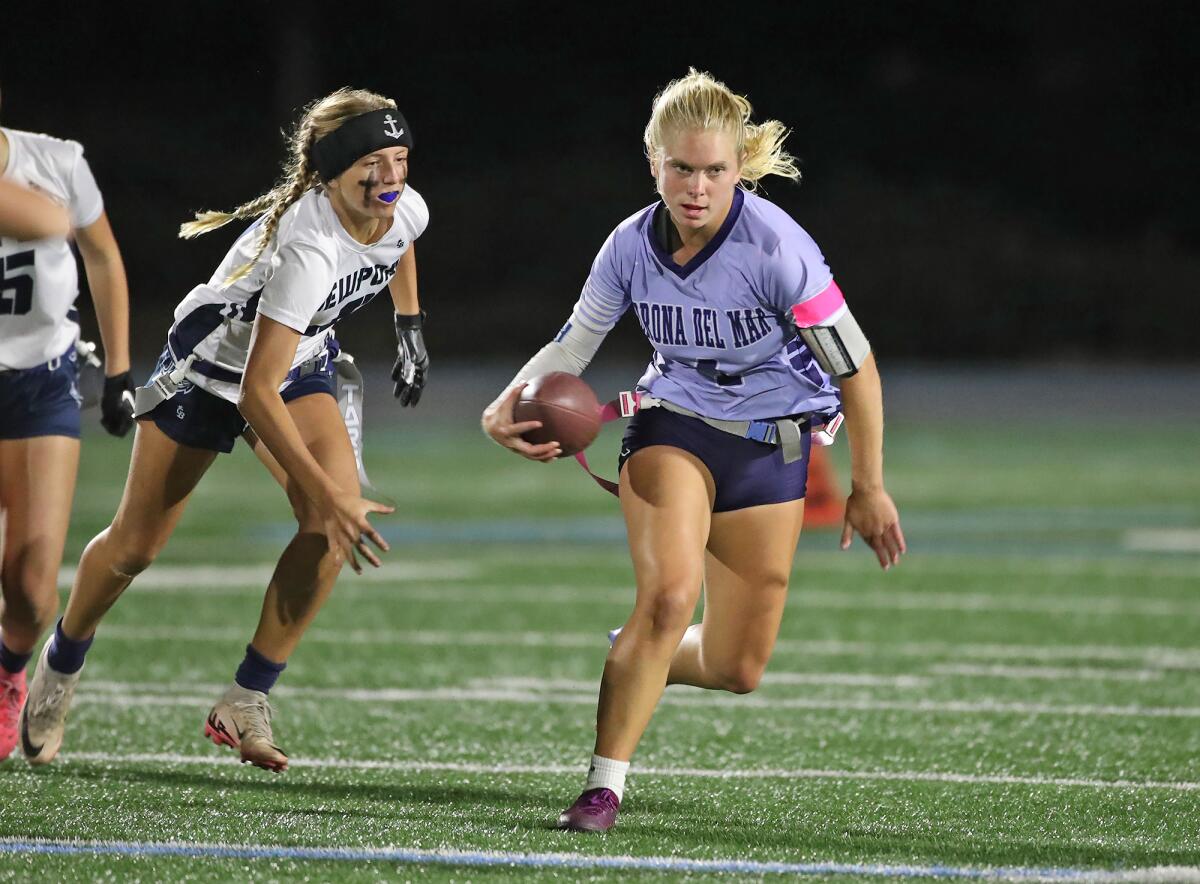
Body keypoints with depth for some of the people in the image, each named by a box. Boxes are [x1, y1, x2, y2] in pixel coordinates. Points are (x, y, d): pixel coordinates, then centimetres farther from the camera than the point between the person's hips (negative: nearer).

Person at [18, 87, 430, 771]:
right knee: (137, 544, 5)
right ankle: (62, 666, 35)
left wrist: (411, 329, 15)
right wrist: (325, 494, -39)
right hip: (216, 364, -6)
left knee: (339, 522, -20)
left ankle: (246, 704, -12)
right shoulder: (309, 246, -39)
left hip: (300, 364, 6)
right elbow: (257, 392, -39)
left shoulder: (407, 212, -18)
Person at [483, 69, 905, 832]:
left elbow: (856, 368, -14)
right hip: (674, 425, 1)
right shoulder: (632, 246, -12)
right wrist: (508, 407, -18)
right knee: (669, 594, -28)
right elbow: (571, 347, 3)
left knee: (735, 671, 2)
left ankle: (637, 659, 37)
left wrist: (869, 488, -7)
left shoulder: (776, 248, -24)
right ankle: (605, 785, -19)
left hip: (771, 445, -1)